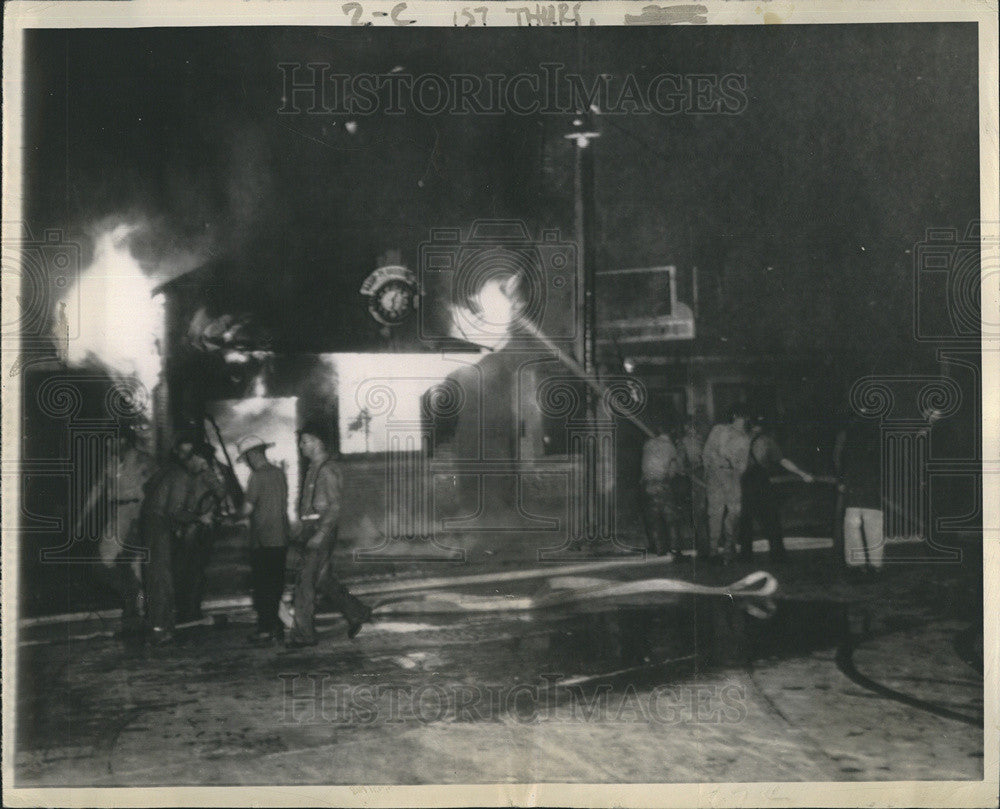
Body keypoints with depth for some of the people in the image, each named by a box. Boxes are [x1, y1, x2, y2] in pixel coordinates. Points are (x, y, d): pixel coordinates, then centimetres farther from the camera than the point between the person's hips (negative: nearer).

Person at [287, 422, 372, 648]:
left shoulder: (327, 470, -12)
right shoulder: (314, 469, 17)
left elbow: (334, 507, -17)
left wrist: (320, 534, -23)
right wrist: (304, 530, 20)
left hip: (322, 529, -9)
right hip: (311, 530, 9)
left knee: (307, 583, -7)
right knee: (323, 580, 13)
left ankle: (303, 633, -2)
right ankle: (357, 614, 21)